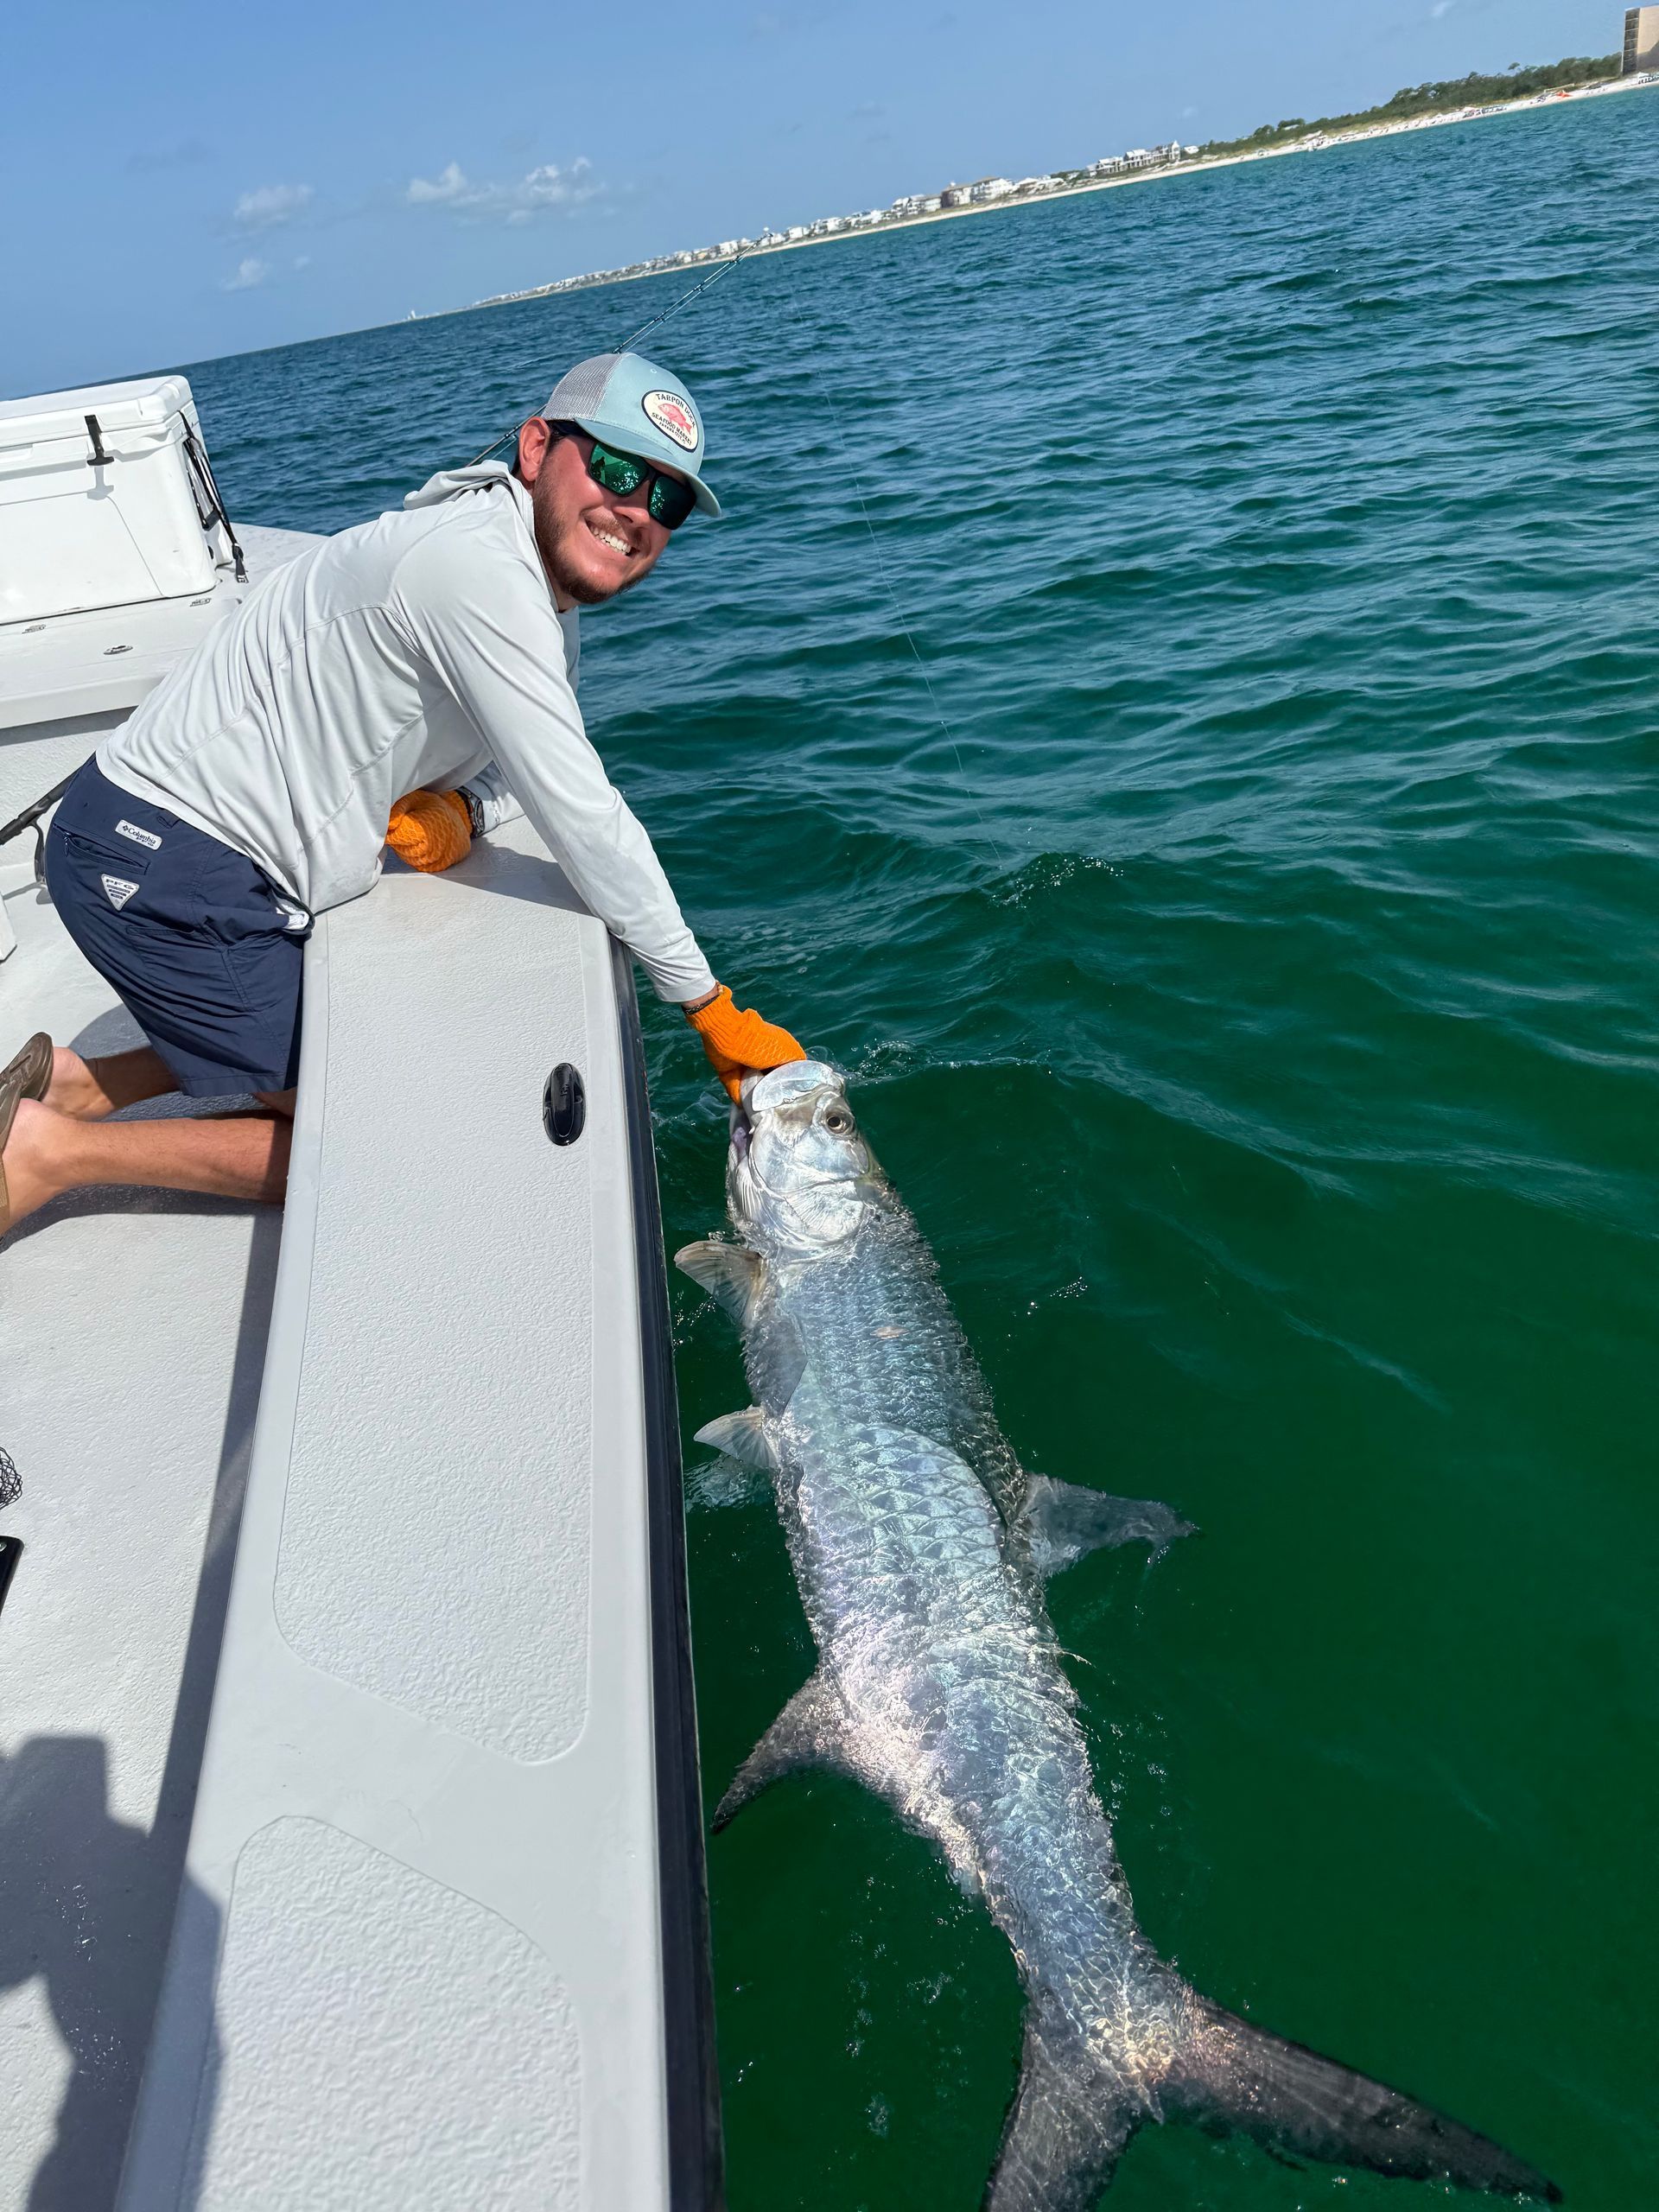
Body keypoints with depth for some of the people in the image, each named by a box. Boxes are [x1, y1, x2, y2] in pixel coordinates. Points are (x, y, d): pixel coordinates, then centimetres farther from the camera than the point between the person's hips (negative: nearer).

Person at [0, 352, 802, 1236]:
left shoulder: (547, 579, 8)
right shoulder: (481, 567, -23)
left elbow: (533, 761, 14)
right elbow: (588, 827, -25)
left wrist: (461, 808, -10)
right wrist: (711, 1008, -16)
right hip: (163, 861, -10)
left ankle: (79, 1081, 21)